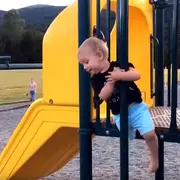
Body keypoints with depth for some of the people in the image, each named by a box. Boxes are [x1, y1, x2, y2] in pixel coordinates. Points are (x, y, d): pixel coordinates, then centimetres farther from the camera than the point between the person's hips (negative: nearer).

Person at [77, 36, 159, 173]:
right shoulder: (96, 79, -2)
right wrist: (112, 81, -23)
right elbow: (103, 96, -15)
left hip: (137, 107, -2)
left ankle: (155, 158, 12)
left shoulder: (119, 65, -7)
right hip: (119, 115, 3)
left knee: (149, 134, -13)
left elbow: (137, 75, -17)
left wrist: (119, 76, -29)